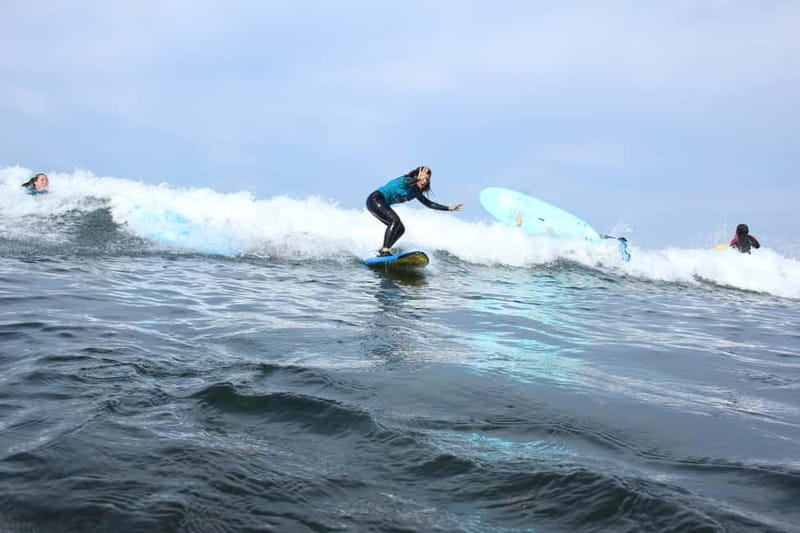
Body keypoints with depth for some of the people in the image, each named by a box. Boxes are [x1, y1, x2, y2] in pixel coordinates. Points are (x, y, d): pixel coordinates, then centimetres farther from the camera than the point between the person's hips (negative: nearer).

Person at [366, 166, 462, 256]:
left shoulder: (416, 192, 9)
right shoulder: (407, 179, -15)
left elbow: (429, 204, 17)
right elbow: (407, 183, -41)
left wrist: (449, 208, 15)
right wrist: (418, 179, -57)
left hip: (382, 205, 10)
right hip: (374, 199, -10)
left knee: (400, 229, 6)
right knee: (395, 220, -27)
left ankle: (383, 250, 10)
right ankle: (385, 251, -34)